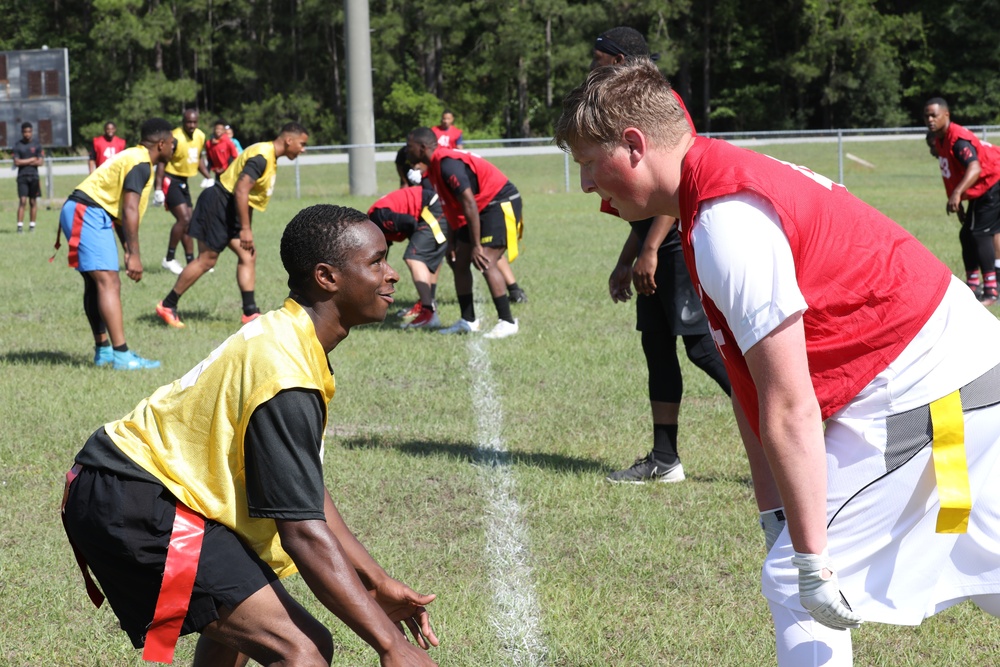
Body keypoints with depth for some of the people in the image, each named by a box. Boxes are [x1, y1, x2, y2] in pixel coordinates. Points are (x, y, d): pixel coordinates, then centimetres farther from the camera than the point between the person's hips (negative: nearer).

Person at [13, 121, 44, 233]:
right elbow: (17, 162, -6)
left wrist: (24, 162, -7)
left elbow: (41, 162, -2)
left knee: (33, 201, 5)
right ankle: (20, 225, -12)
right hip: (22, 177, -1)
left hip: (34, 176, 1)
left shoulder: (37, 144, 5)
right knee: (22, 201, -10)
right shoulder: (18, 145, 3)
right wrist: (32, 160, -5)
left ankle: (32, 225, 13)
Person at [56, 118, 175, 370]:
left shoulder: (133, 158, 20)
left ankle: (103, 350, 22)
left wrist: (127, 250, 21)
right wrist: (134, 255, -20)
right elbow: (130, 210, -20)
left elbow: (120, 209, 23)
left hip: (79, 214, 11)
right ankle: (121, 355, -23)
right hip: (88, 214, -11)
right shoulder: (140, 164, -12)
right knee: (108, 281, -16)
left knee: (95, 283, 15)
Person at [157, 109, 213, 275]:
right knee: (184, 218, -18)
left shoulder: (200, 136, 3)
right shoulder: (175, 138, -21)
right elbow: (162, 163, -20)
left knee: (188, 222, 9)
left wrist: (209, 178, 11)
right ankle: (169, 259, -9)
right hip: (169, 180, -8)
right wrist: (158, 188, -25)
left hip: (183, 182, 8)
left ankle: (191, 262, 15)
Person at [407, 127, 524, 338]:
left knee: (485, 263, -19)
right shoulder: (435, 165, 7)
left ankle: (507, 322, -14)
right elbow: (453, 205, 17)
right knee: (460, 263, 8)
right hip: (482, 209, 10)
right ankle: (468, 321, 14)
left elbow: (469, 204, -29)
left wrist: (476, 245, -28)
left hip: (500, 204, -10)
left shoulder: (447, 164, -25)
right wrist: (453, 240, 18)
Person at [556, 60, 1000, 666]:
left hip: (921, 403, -10)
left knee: (793, 588, -5)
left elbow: (790, 410, -23)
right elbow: (754, 385, 10)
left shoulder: (726, 222, -21)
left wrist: (811, 561, -18)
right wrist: (776, 518, 9)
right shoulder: (736, 180, 10)